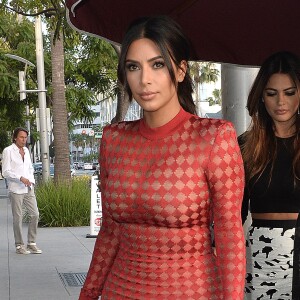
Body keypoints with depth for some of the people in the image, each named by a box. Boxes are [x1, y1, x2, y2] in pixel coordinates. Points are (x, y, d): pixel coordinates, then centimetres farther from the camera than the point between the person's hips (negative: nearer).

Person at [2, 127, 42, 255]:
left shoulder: (26, 150, 15)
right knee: (18, 218, -1)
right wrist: (20, 178, -19)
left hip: (28, 189, 6)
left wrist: (31, 181, 7)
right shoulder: (8, 151, -5)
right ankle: (19, 245, 7)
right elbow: (6, 172, -10)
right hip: (16, 189, -6)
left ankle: (31, 243, 11)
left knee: (35, 214, 1)